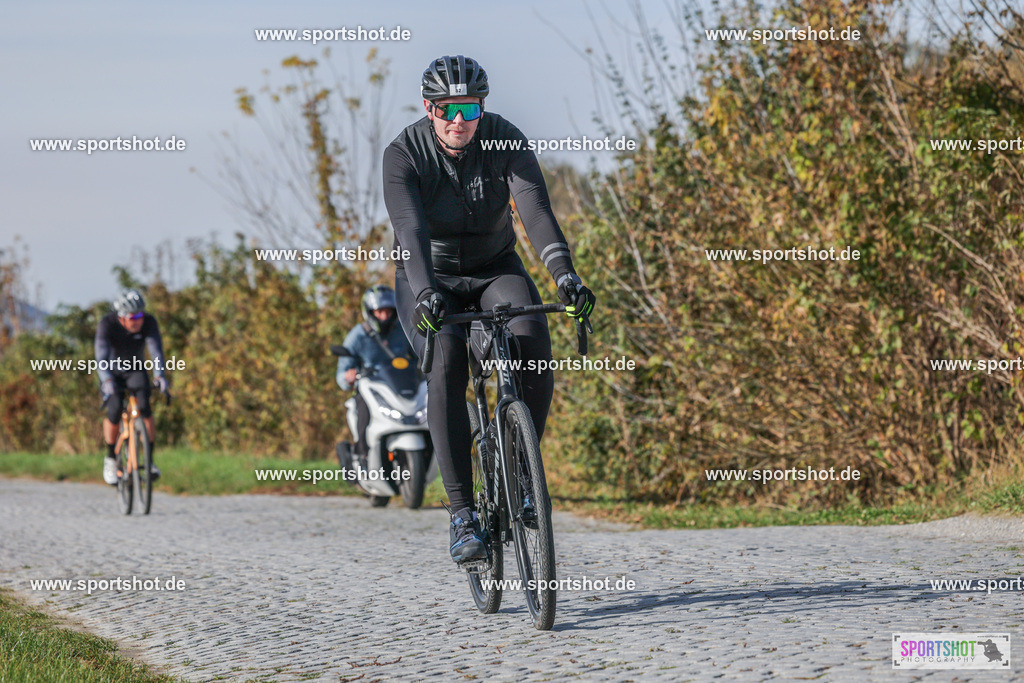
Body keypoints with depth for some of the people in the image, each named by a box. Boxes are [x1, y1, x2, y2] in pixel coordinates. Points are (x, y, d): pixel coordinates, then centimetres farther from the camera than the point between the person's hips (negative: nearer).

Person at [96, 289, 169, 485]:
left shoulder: (148, 322, -23)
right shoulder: (107, 324, -28)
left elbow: (156, 350, -35)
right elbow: (102, 356, -39)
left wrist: (160, 376, -53)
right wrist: (107, 381, -56)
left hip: (135, 371, 1)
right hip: (112, 373, -1)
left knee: (145, 405, -25)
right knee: (114, 412, -21)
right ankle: (111, 458, 4)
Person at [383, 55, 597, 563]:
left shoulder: (505, 141, -16)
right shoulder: (404, 154, -19)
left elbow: (536, 209, -30)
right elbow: (411, 228, -34)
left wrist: (565, 275, -46)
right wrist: (426, 292, -52)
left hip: (495, 270, 2)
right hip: (430, 280, -2)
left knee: (534, 345, -28)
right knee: (446, 363, -30)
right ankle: (462, 514, -27)